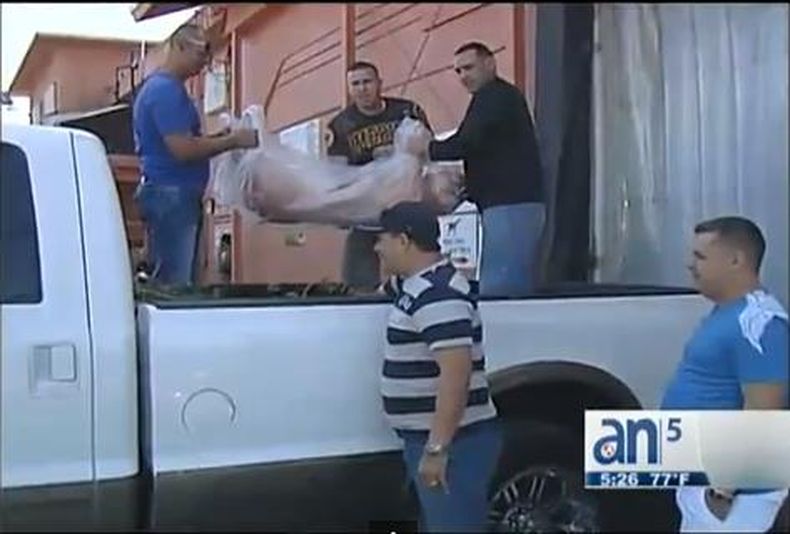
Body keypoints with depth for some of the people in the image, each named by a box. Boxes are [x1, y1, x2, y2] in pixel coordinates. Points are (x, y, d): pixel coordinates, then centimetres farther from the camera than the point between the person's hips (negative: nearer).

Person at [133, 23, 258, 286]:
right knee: (173, 283, -9)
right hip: (171, 194, -10)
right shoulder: (166, 90, -13)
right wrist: (233, 140, -14)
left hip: (171, 194, 10)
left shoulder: (161, 87, 19)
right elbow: (183, 150, -21)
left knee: (171, 280, 10)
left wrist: (221, 137, 13)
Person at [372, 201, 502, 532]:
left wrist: (437, 447, -30)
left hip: (454, 443, -10)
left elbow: (457, 373, -29)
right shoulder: (412, 284, 12)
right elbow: (381, 293, 38)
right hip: (428, 439, 10)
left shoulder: (437, 294, -20)